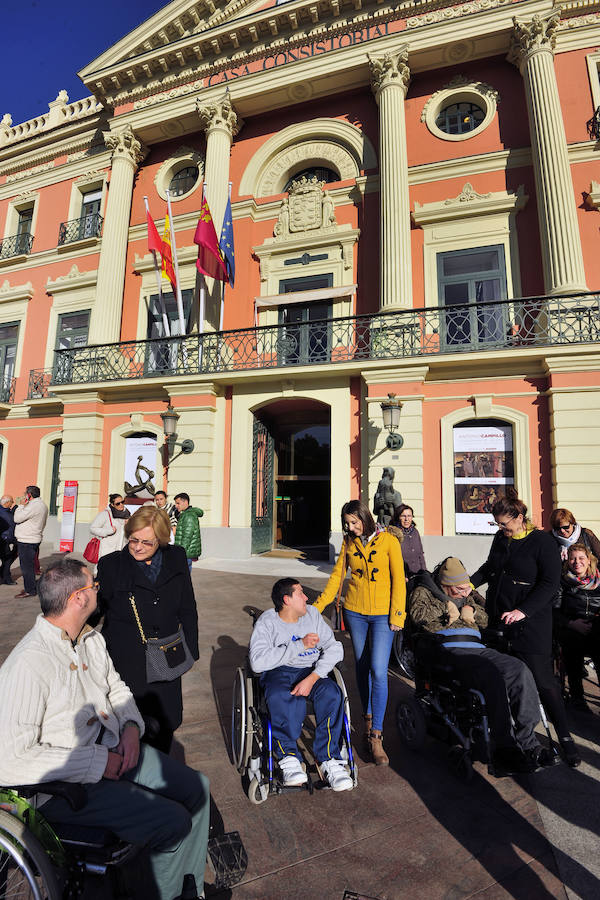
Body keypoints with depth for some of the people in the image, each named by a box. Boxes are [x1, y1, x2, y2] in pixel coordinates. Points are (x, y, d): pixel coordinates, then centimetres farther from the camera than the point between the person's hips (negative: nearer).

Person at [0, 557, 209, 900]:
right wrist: (96, 763, -22)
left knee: (196, 788, 4)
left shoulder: (92, 639, 3)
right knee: (173, 823, -17)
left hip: (116, 750, 8)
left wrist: (132, 726, -3)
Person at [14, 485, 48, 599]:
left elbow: (17, 518, -18)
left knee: (26, 566, -3)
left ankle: (29, 590, 2)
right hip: (34, 539, 10)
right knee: (29, 565, 16)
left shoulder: (33, 506, -20)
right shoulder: (42, 505, 14)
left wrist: (21, 505, -6)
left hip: (26, 541, -10)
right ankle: (31, 588, 23)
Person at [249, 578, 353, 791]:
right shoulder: (267, 622, -7)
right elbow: (258, 662, -22)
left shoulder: (312, 614, 5)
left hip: (310, 670, 3)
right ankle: (289, 757, -18)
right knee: (280, 698, -36)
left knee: (331, 694, -29)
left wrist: (312, 678, -19)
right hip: (277, 672, -3)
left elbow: (334, 648, -2)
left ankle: (328, 759, -17)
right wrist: (300, 645, -21)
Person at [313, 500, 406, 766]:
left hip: (382, 615, -3)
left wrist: (397, 615, -8)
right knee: (362, 668, 13)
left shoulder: (388, 540, -8)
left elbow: (398, 579, -5)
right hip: (355, 612, 4)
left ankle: (376, 736, 4)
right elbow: (337, 575, 6)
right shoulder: (349, 543, 3)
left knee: (378, 671, -8)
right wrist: (318, 606, 1)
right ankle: (368, 717, 33)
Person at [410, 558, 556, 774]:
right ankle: (505, 749, -24)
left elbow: (488, 619, 25)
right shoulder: (424, 592, 10)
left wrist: (472, 611, 5)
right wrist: (446, 608, -1)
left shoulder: (468, 595, 29)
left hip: (477, 648, 6)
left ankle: (527, 743, -14)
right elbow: (418, 614, -9)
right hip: (449, 650, -6)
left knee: (520, 670, -19)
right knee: (494, 676, -31)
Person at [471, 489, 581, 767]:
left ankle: (565, 737, 18)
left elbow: (550, 583, -14)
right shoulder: (500, 539, 7)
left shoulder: (541, 541, -11)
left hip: (530, 624, -6)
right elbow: (489, 567, 22)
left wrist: (524, 610, -20)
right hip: (498, 619, 6)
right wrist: (471, 583, 7)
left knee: (543, 680, -1)